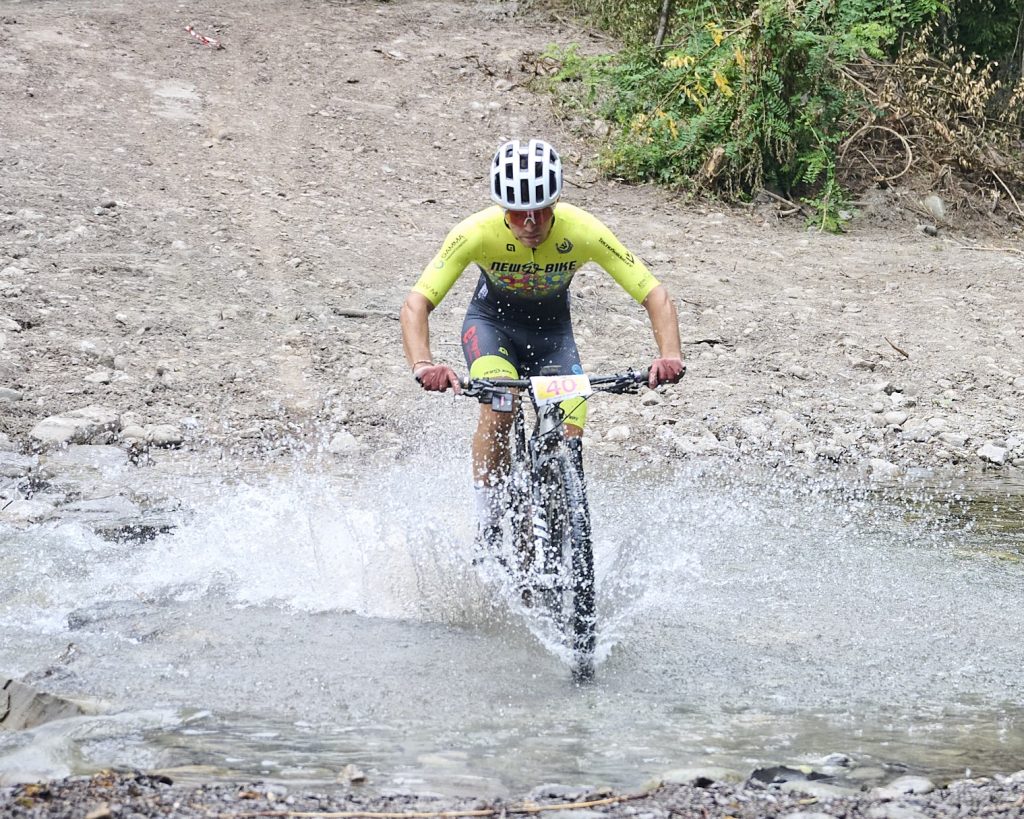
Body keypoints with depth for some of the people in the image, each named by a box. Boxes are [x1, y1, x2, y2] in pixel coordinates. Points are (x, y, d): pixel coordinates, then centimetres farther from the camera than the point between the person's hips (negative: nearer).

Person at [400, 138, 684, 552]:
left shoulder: (583, 232, -30)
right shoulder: (478, 232, -32)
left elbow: (655, 294, -28)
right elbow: (416, 303, -34)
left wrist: (670, 356, -46)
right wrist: (423, 364, -54)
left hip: (552, 330, 2)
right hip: (491, 321, -1)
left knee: (570, 441, -14)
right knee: (499, 404, -31)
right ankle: (488, 527, -18)